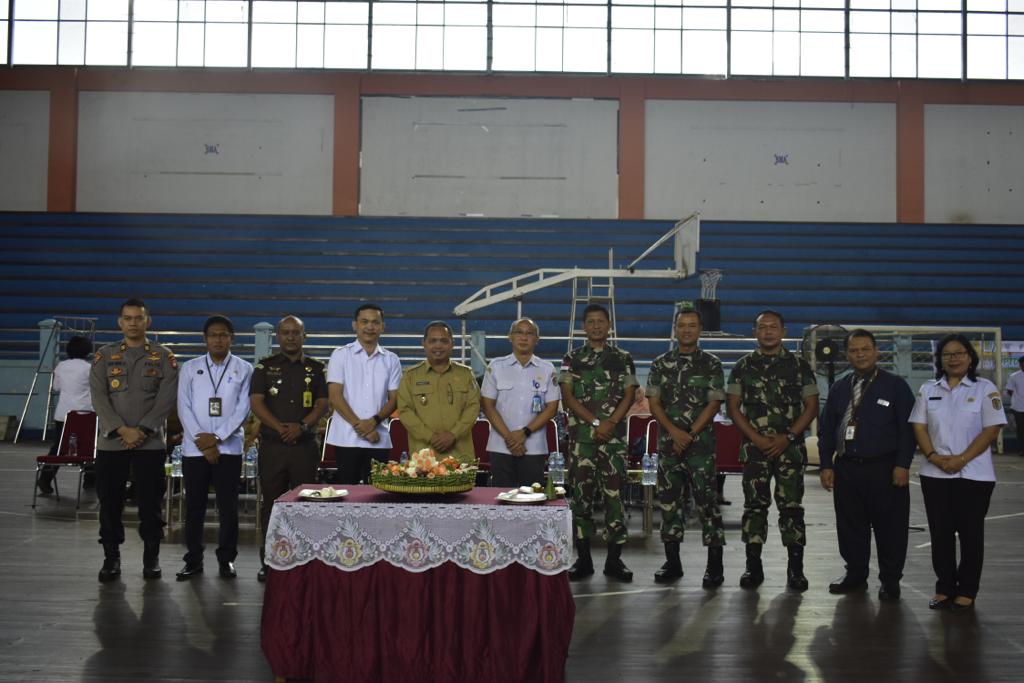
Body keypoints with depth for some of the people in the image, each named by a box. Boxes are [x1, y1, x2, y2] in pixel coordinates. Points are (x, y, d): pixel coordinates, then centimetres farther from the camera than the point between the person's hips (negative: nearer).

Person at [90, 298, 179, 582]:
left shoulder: (164, 358, 6)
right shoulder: (104, 356, 9)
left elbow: (166, 399, -3)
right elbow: (99, 398, -1)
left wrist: (142, 431, -13)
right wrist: (122, 430, -12)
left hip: (151, 442, -1)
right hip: (111, 441, 1)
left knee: (150, 502, 1)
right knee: (109, 501, 3)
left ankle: (151, 558, 12)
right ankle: (111, 557, 15)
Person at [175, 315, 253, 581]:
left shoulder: (244, 369, 4)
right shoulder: (190, 368, 7)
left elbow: (243, 409, -3)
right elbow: (184, 408, 1)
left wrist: (216, 437, -11)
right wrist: (204, 445, -8)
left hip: (229, 448, -1)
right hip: (194, 449, 1)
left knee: (228, 506, 2)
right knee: (194, 507, 6)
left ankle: (226, 559, 14)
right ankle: (193, 560, 16)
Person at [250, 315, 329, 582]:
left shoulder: (315, 368, 10)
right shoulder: (265, 366, 8)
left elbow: (323, 403, 4)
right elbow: (256, 402, -1)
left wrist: (302, 425, -12)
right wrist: (279, 427, -14)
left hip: (305, 445, 0)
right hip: (272, 445, 0)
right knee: (271, 502, 3)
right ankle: (268, 562, 10)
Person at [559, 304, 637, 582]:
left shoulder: (623, 358, 9)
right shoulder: (572, 358, 8)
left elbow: (629, 395, 3)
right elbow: (568, 397, 1)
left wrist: (609, 423, -12)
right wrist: (595, 422, -10)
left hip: (614, 436, 0)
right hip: (581, 435, 0)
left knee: (614, 493, -1)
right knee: (581, 494, 1)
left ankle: (614, 559, 6)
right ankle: (583, 558, 9)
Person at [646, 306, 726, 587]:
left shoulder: (711, 363, 2)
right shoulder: (661, 364, 10)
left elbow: (714, 403, -3)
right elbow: (653, 402, 5)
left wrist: (689, 435, -11)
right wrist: (674, 431, -10)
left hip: (701, 445, -3)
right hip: (668, 444, 3)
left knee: (707, 501, -5)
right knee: (668, 501, 7)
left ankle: (714, 565, 2)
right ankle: (672, 562, 17)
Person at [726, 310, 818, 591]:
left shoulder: (799, 365, 5)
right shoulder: (743, 366, 7)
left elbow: (811, 407, 3)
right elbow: (733, 407, 5)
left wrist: (787, 437, -9)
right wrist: (757, 439, -7)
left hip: (790, 447, -1)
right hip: (754, 447, 1)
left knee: (791, 505, -1)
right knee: (754, 505, 2)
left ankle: (795, 568, 7)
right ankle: (753, 566, 9)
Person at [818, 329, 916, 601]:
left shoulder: (895, 386, 0)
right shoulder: (839, 388, 12)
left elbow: (907, 428, -4)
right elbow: (825, 429, 13)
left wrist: (902, 464, -11)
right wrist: (826, 465, 6)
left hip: (884, 469, -4)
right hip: (846, 468, 4)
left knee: (890, 528, 2)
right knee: (850, 526, 10)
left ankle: (890, 580, 14)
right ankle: (855, 574, 23)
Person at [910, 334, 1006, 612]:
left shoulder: (985, 389, -2)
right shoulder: (928, 389, 9)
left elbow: (992, 430, -8)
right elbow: (919, 426, 5)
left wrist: (962, 459, -16)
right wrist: (933, 456, -11)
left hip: (974, 475, -3)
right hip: (935, 474, 3)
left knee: (970, 534, 4)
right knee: (940, 534, 7)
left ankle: (966, 591, 13)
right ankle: (944, 588, 18)